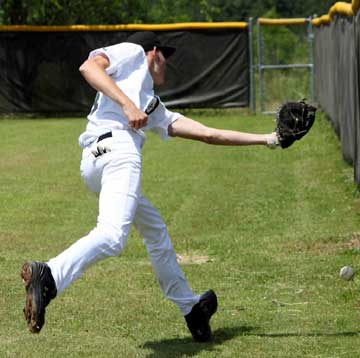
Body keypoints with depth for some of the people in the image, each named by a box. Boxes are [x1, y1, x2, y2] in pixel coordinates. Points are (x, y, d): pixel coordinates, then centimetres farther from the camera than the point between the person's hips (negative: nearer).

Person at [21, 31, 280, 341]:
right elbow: (89, 67, -2)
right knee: (113, 235, -29)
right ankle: (49, 277, -48)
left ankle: (190, 308, 35)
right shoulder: (133, 52, 18)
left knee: (155, 231, 24)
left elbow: (207, 133, 35)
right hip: (115, 144, -10)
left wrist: (266, 139, 37)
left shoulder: (155, 108, 37)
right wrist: (127, 104, -12)